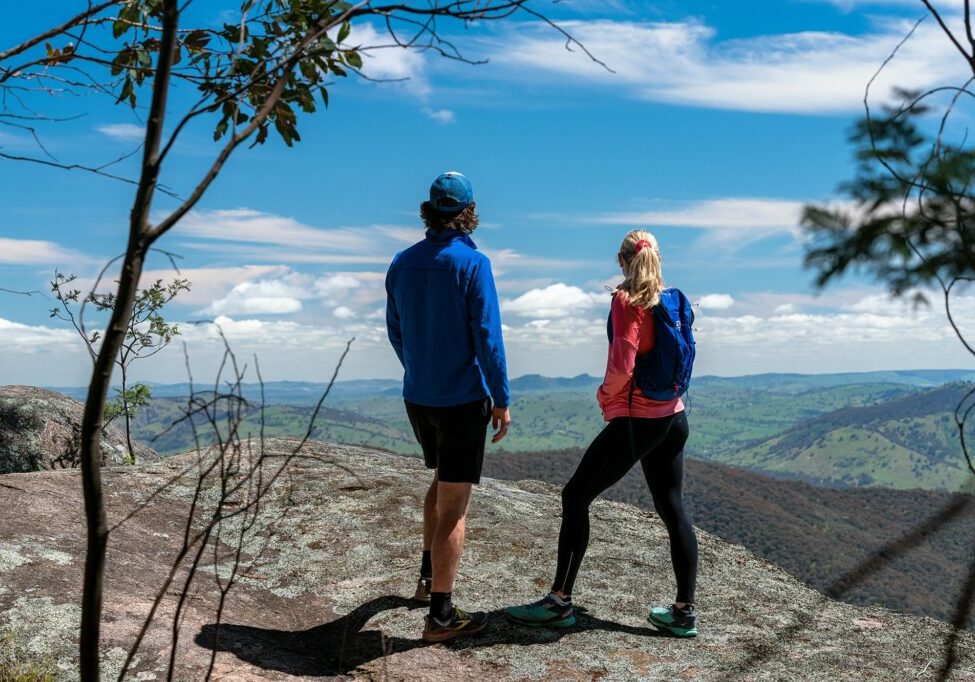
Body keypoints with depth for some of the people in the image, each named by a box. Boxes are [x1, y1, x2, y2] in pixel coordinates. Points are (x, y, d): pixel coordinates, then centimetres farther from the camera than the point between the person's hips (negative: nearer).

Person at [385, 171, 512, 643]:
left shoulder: (403, 263, 3)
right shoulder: (472, 263, -14)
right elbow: (487, 338, -17)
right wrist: (502, 400, -8)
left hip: (417, 397, 6)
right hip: (462, 400, -6)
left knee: (442, 481, 28)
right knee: (454, 505, 1)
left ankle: (428, 577, 35)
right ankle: (440, 615, 7)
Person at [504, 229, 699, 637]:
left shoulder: (627, 299, -12)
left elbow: (622, 363, -20)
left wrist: (605, 394, -2)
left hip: (636, 419, -7)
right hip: (674, 417, 8)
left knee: (576, 497, 2)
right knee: (672, 509, 12)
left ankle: (560, 601, 7)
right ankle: (684, 611, 14)